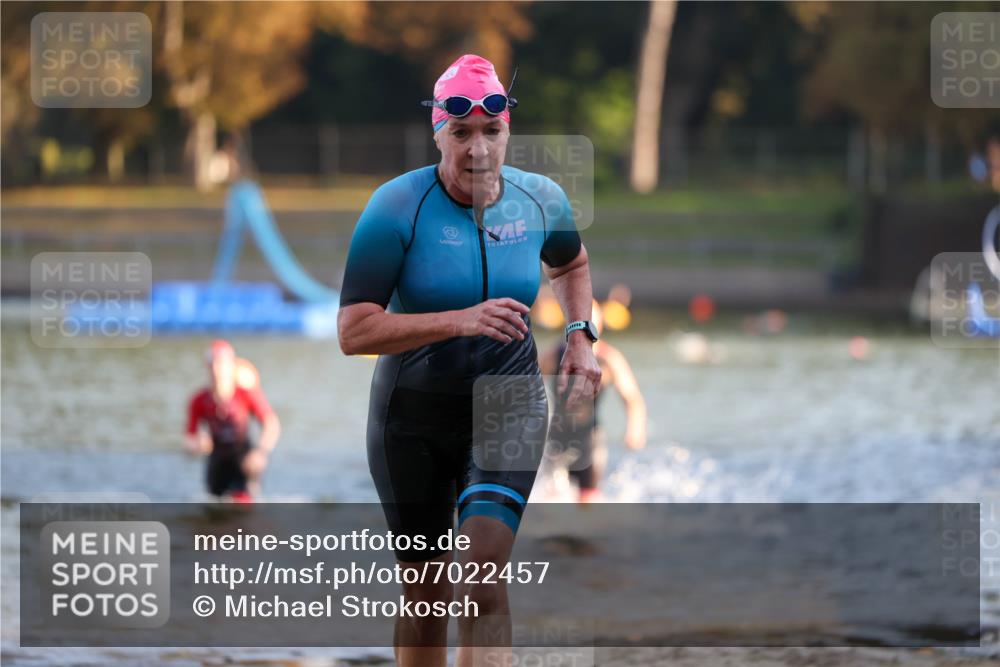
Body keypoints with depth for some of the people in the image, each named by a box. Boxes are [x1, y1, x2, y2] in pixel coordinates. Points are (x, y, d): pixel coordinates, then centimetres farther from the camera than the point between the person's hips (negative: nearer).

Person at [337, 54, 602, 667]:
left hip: (510, 409, 1)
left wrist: (581, 335, 6)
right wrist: (460, 321, -32)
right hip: (414, 415, -1)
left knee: (483, 579, -20)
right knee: (425, 598, 8)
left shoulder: (540, 200, -3)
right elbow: (354, 331, -22)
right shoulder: (397, 208, -15)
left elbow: (570, 264, 23)